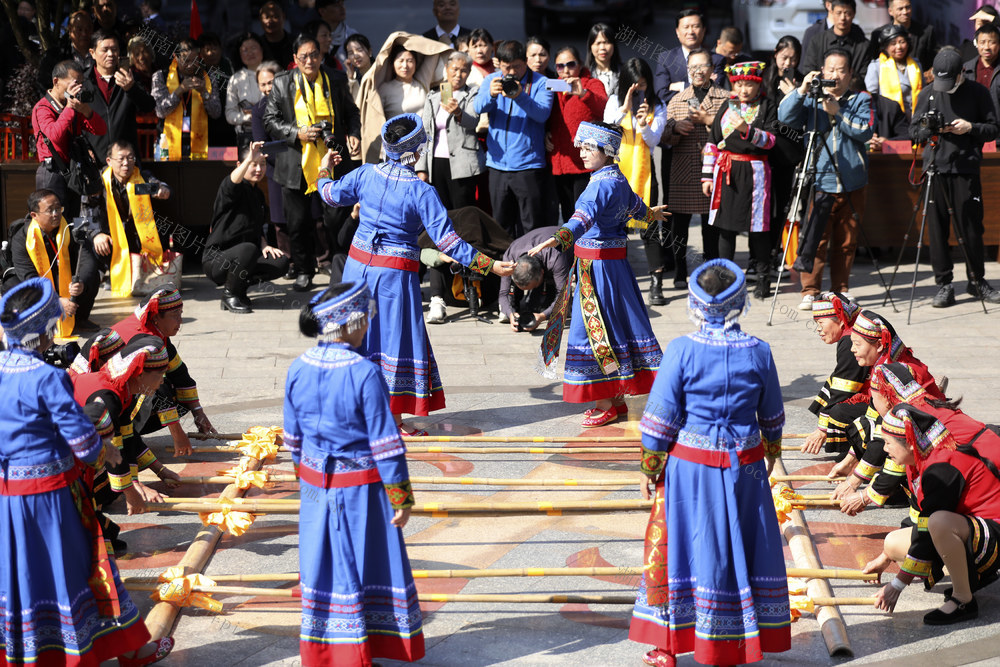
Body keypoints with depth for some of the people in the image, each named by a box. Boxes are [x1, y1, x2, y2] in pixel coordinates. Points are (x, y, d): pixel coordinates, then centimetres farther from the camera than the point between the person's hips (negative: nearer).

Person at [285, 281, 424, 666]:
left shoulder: (298, 369, -3)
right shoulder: (365, 374, -21)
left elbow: (293, 437, 7)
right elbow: (385, 444, -17)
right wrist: (401, 498, -10)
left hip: (315, 484, 5)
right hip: (360, 488, -5)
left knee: (323, 563, 15)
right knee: (363, 563, 7)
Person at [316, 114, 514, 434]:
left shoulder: (366, 174, -3)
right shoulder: (421, 192, -16)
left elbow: (331, 194, 14)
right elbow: (447, 241, -18)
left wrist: (324, 170, 36)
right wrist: (489, 266, -13)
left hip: (359, 263, 5)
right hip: (396, 273, -5)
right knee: (396, 338, 5)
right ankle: (394, 419, 9)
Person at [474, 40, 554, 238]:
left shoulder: (540, 83, -1)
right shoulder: (491, 80, 8)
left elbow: (542, 113, -16)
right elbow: (479, 107, -8)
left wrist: (520, 96, -32)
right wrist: (491, 94, -30)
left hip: (528, 164, -3)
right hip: (498, 163, 3)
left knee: (531, 226, -3)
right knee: (501, 223, 11)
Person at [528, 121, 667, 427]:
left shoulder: (602, 184, -20)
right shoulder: (618, 179, 9)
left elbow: (584, 217, -37)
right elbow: (634, 204, 31)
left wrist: (556, 239, -52)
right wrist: (650, 214, 54)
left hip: (597, 264, -10)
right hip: (615, 260, 10)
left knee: (596, 329, -3)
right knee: (616, 327, 14)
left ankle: (605, 406, 3)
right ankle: (617, 401, 23)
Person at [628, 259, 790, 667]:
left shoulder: (682, 350, -13)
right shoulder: (758, 352, -4)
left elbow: (660, 418, -9)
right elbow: (772, 416, 9)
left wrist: (649, 468, 3)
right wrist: (772, 450, 28)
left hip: (689, 465, -2)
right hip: (744, 466, 2)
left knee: (675, 546, 8)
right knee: (740, 547, 12)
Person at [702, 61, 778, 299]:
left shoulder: (767, 107, 0)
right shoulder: (728, 107, 11)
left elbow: (770, 140, -10)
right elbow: (712, 142, 12)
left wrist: (747, 130, -25)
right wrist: (707, 176, 8)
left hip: (754, 171, -4)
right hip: (726, 170, 4)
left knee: (758, 226, -1)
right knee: (725, 225, 6)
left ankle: (763, 278, 9)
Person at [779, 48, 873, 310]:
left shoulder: (861, 100, 8)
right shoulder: (812, 100, 8)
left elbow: (865, 130, -8)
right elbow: (785, 117, -7)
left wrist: (838, 112, -15)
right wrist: (802, 90, -18)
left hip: (852, 183, 1)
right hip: (819, 182, -1)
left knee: (846, 240, 7)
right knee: (814, 239, -6)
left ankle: (841, 289, 18)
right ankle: (810, 291, 1)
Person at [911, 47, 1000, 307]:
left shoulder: (977, 92, 2)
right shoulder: (927, 94, 8)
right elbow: (914, 130, 12)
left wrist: (971, 127, -13)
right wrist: (930, 129, -9)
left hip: (966, 169, -2)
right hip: (935, 168, 2)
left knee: (971, 227, 2)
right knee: (937, 229, 1)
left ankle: (977, 281, 18)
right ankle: (944, 284, 9)